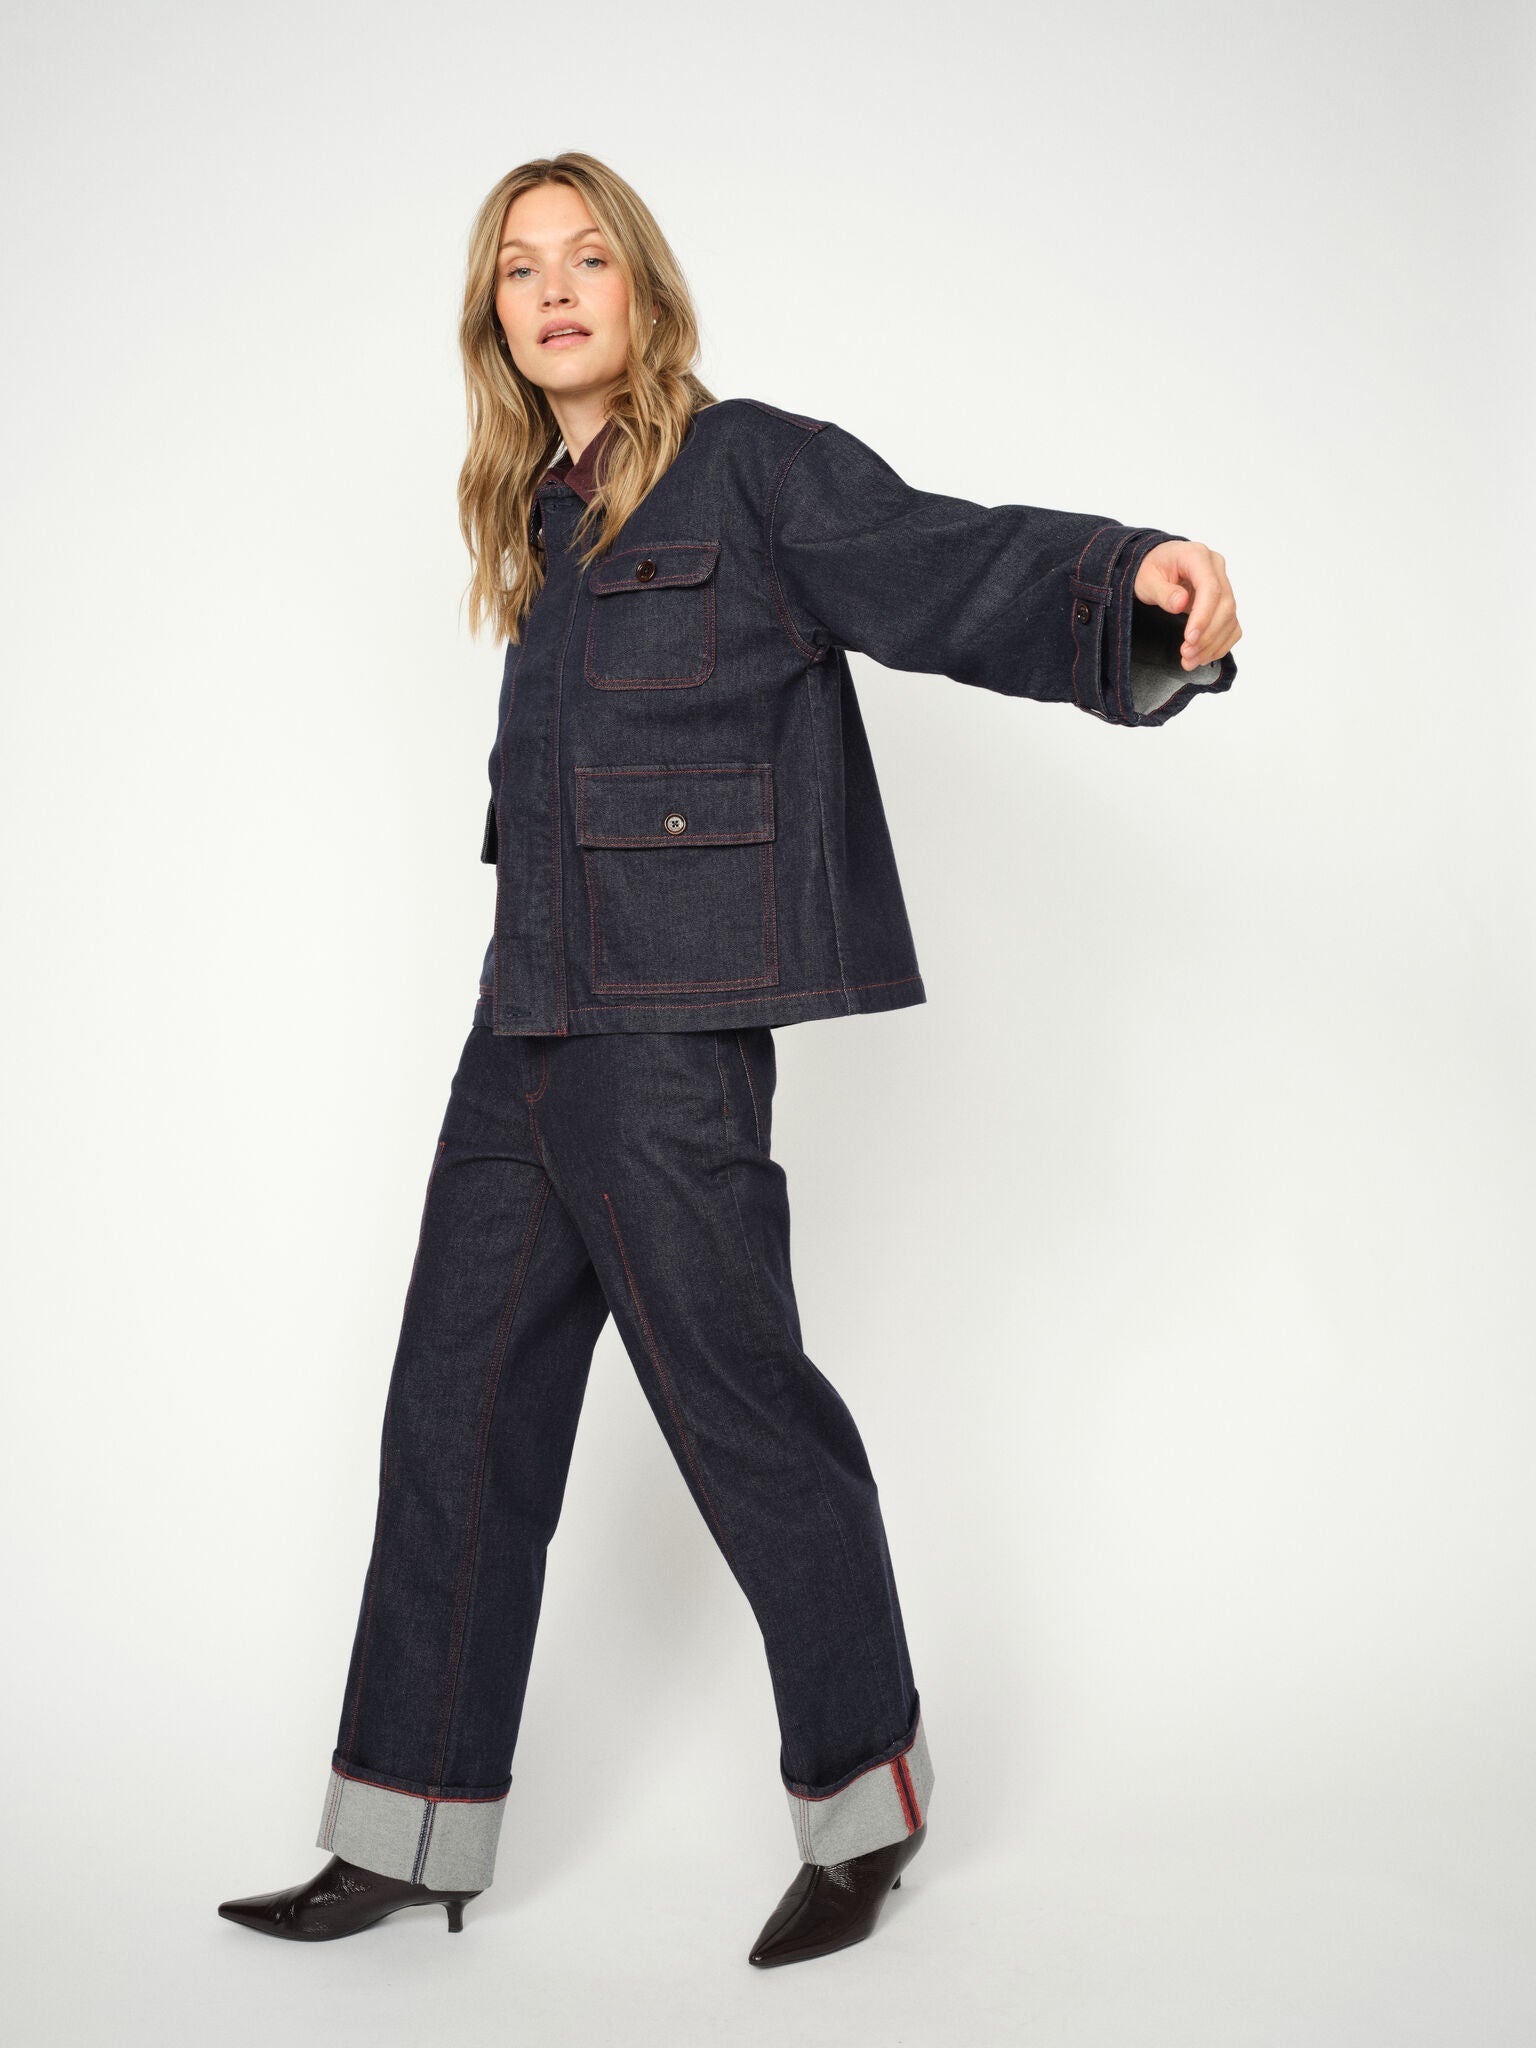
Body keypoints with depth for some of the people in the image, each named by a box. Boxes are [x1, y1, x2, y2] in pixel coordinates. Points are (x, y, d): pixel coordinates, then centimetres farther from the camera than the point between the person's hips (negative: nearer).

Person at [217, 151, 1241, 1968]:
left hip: (673, 1018, -8)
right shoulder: (544, 522, 19)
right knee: (460, 1408, 9)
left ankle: (864, 1804, 20)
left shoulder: (752, 467, -1)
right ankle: (409, 1840, 21)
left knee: (733, 1395, -2)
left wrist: (1139, 589, -33)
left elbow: (951, 566, -14)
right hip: (529, 1019, 8)